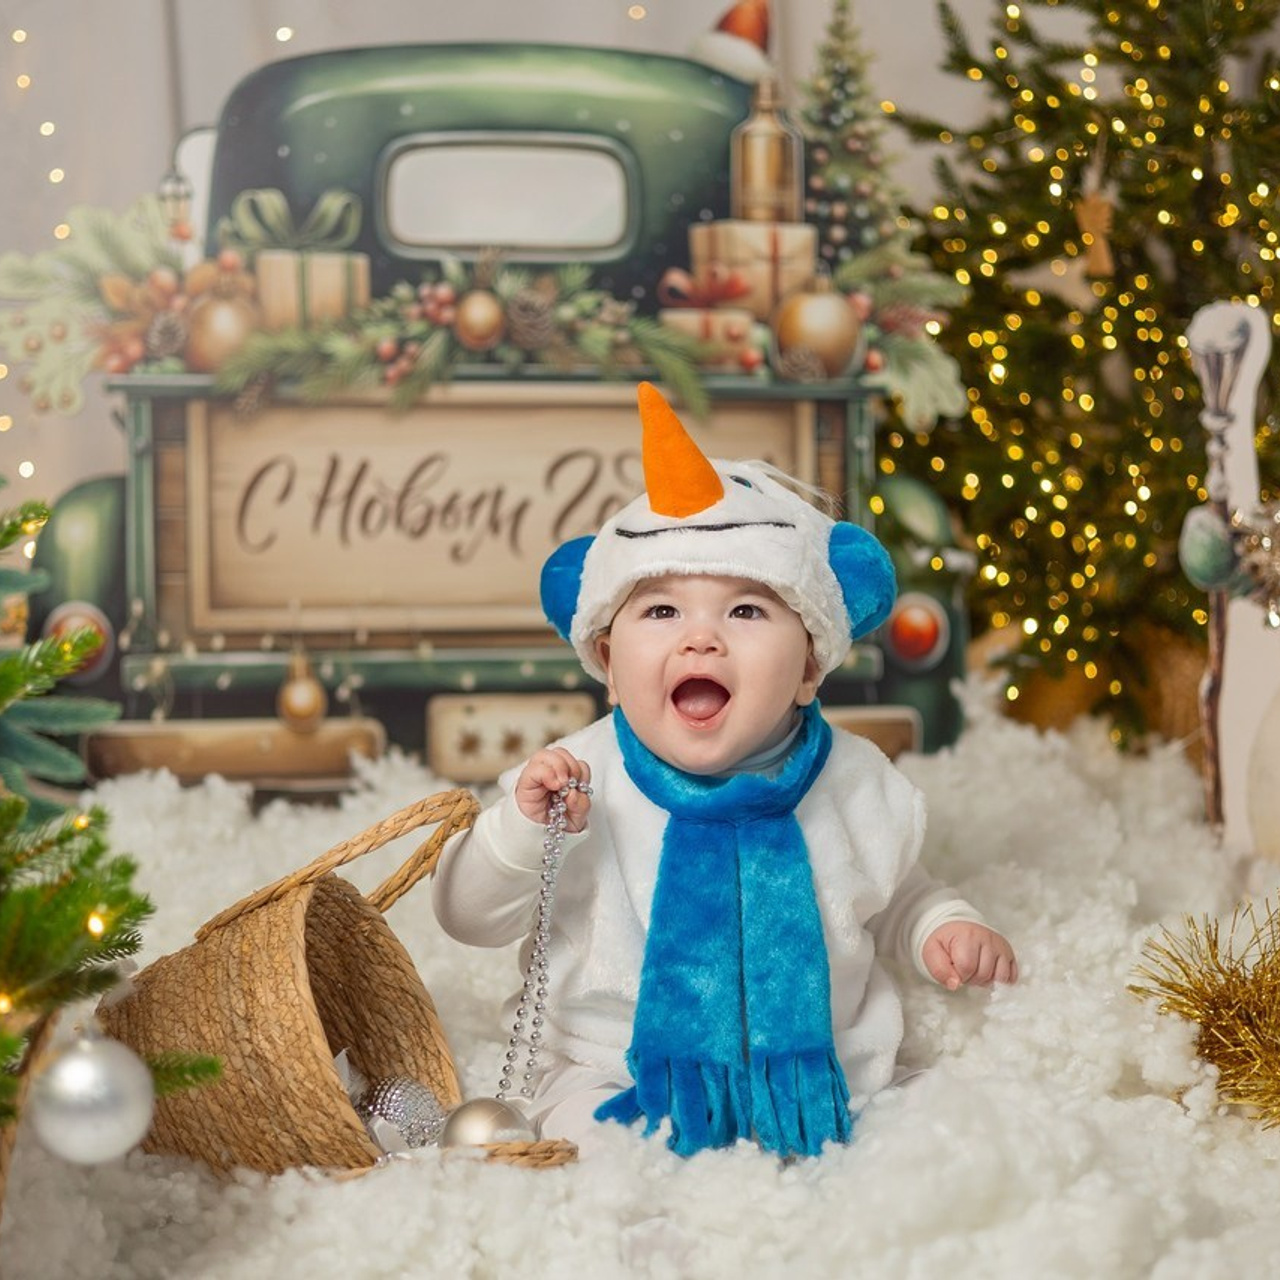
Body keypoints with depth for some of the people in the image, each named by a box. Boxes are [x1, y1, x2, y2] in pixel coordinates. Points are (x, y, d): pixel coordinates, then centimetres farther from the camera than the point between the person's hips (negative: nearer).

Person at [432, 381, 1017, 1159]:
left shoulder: (853, 784, -1)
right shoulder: (581, 782, -10)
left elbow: (894, 897, 19)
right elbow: (470, 917, -5)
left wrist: (940, 928, -2)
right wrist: (522, 831, -23)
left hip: (817, 1079, 2)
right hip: (618, 1079, -2)